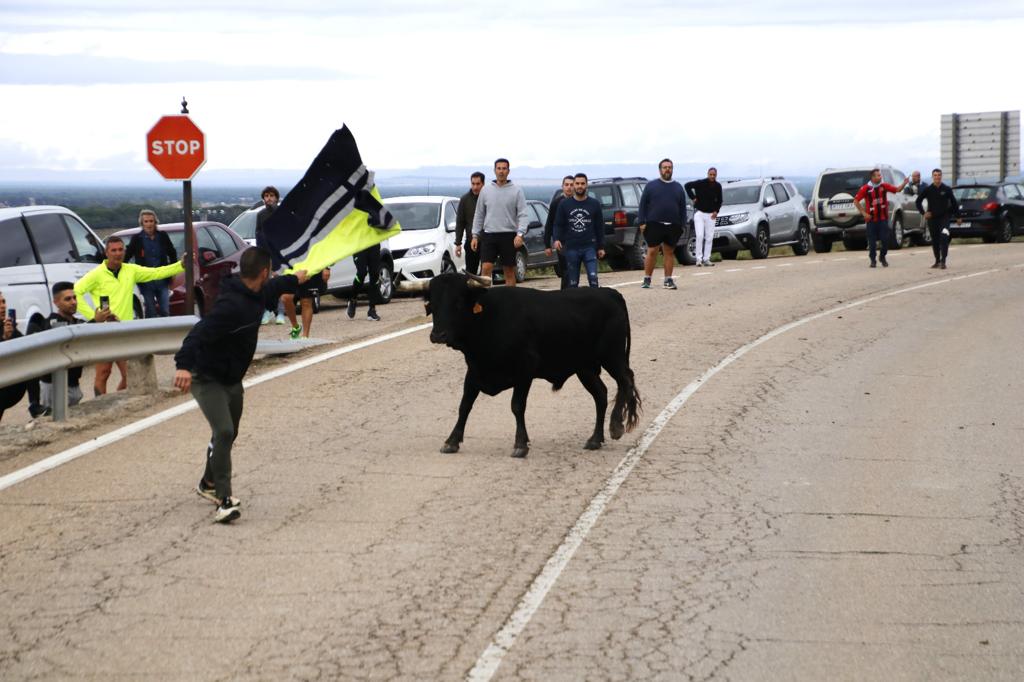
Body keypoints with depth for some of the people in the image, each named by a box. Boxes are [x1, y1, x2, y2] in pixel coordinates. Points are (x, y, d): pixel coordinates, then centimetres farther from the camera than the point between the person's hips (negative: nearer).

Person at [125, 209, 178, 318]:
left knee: (165, 311, 2)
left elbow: (173, 255, 14)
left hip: (162, 280, 2)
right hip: (146, 281, -2)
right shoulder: (136, 239, -2)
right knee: (151, 313, 4)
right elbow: (126, 257, 1)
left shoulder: (163, 236, 4)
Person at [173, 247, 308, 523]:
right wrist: (184, 364, -58)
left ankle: (208, 483, 45)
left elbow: (273, 288, 26)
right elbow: (201, 332, -43)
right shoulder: (231, 305, -31)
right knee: (223, 432, -23)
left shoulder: (257, 294, 1)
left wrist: (295, 279, 47)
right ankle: (224, 500, -21)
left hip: (232, 379, 10)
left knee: (228, 433, 22)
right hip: (207, 378, -10)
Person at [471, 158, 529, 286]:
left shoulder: (516, 191, 1)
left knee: (509, 272, 5)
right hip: (489, 234, 1)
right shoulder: (486, 190, 9)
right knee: (486, 268, -11)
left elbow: (523, 215, -4)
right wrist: (475, 235, 8)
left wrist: (520, 234, -17)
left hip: (509, 236, -1)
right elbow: (479, 215, 14)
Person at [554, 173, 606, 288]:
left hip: (589, 247, -1)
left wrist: (601, 247, 7)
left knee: (593, 278, -13)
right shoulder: (564, 204, 8)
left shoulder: (594, 204, 7)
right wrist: (557, 239, -11)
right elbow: (558, 224, 8)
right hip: (571, 248, 1)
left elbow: (600, 226, 10)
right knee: (572, 282, 4)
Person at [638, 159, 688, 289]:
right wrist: (642, 222, -7)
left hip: (673, 226, 3)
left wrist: (682, 224, 4)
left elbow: (683, 208, 12)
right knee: (652, 252, -4)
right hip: (654, 225, -3)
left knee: (669, 252, 6)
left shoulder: (678, 187, 12)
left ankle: (668, 280, 11)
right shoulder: (651, 185, 4)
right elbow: (643, 205, 1)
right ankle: (647, 279, 3)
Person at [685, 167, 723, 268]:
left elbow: (719, 200, 13)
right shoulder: (701, 183, -9)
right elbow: (688, 185, -5)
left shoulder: (718, 186, 3)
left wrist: (716, 211, 0)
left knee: (709, 238, 1)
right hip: (699, 213, -4)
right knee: (700, 236, -12)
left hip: (711, 214, 4)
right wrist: (693, 197, -8)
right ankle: (699, 258, -7)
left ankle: (706, 259, 6)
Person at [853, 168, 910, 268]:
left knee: (885, 239, -1)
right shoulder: (866, 188, -7)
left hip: (883, 218, 2)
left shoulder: (884, 186, 3)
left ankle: (882, 257, 21)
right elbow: (856, 201, -4)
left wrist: (904, 183, -16)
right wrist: (863, 213, -8)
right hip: (871, 219, -2)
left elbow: (897, 190, 2)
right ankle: (872, 260, 18)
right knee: (872, 240, 2)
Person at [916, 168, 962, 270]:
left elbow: (954, 203, 5)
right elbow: (918, 201, 9)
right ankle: (937, 261, 24)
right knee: (935, 240, 9)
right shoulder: (927, 190, -1)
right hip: (932, 218, 2)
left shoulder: (947, 189, -2)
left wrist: (958, 216, 7)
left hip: (944, 217, -2)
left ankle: (943, 261, -18)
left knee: (944, 237, -20)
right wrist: (923, 213, -2)